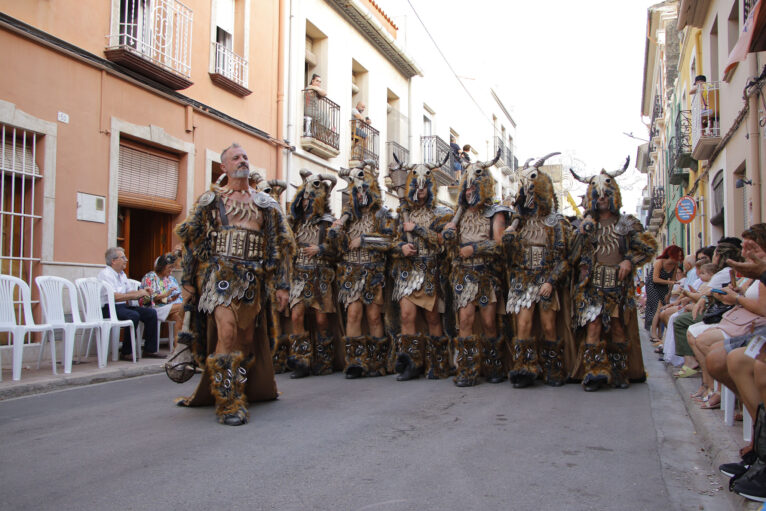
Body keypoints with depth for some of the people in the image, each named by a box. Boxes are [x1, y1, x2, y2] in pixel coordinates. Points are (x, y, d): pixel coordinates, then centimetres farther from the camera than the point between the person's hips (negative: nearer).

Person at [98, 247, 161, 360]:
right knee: (134, 315, -33)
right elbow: (114, 296, -22)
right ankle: (126, 353, -23)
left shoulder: (122, 274, 19)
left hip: (123, 306, 9)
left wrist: (142, 293, -2)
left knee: (151, 313, -6)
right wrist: (136, 294, -19)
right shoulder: (105, 274, -10)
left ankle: (149, 350, -4)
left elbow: (128, 293, 19)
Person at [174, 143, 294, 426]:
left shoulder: (265, 204, 15)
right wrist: (187, 281, 3)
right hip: (220, 275, -3)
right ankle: (229, 404, -10)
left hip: (252, 279, 3)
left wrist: (281, 285, 8)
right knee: (227, 332, -16)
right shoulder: (211, 199, 9)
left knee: (247, 339, 7)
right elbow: (191, 240, 9)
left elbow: (280, 245, 14)